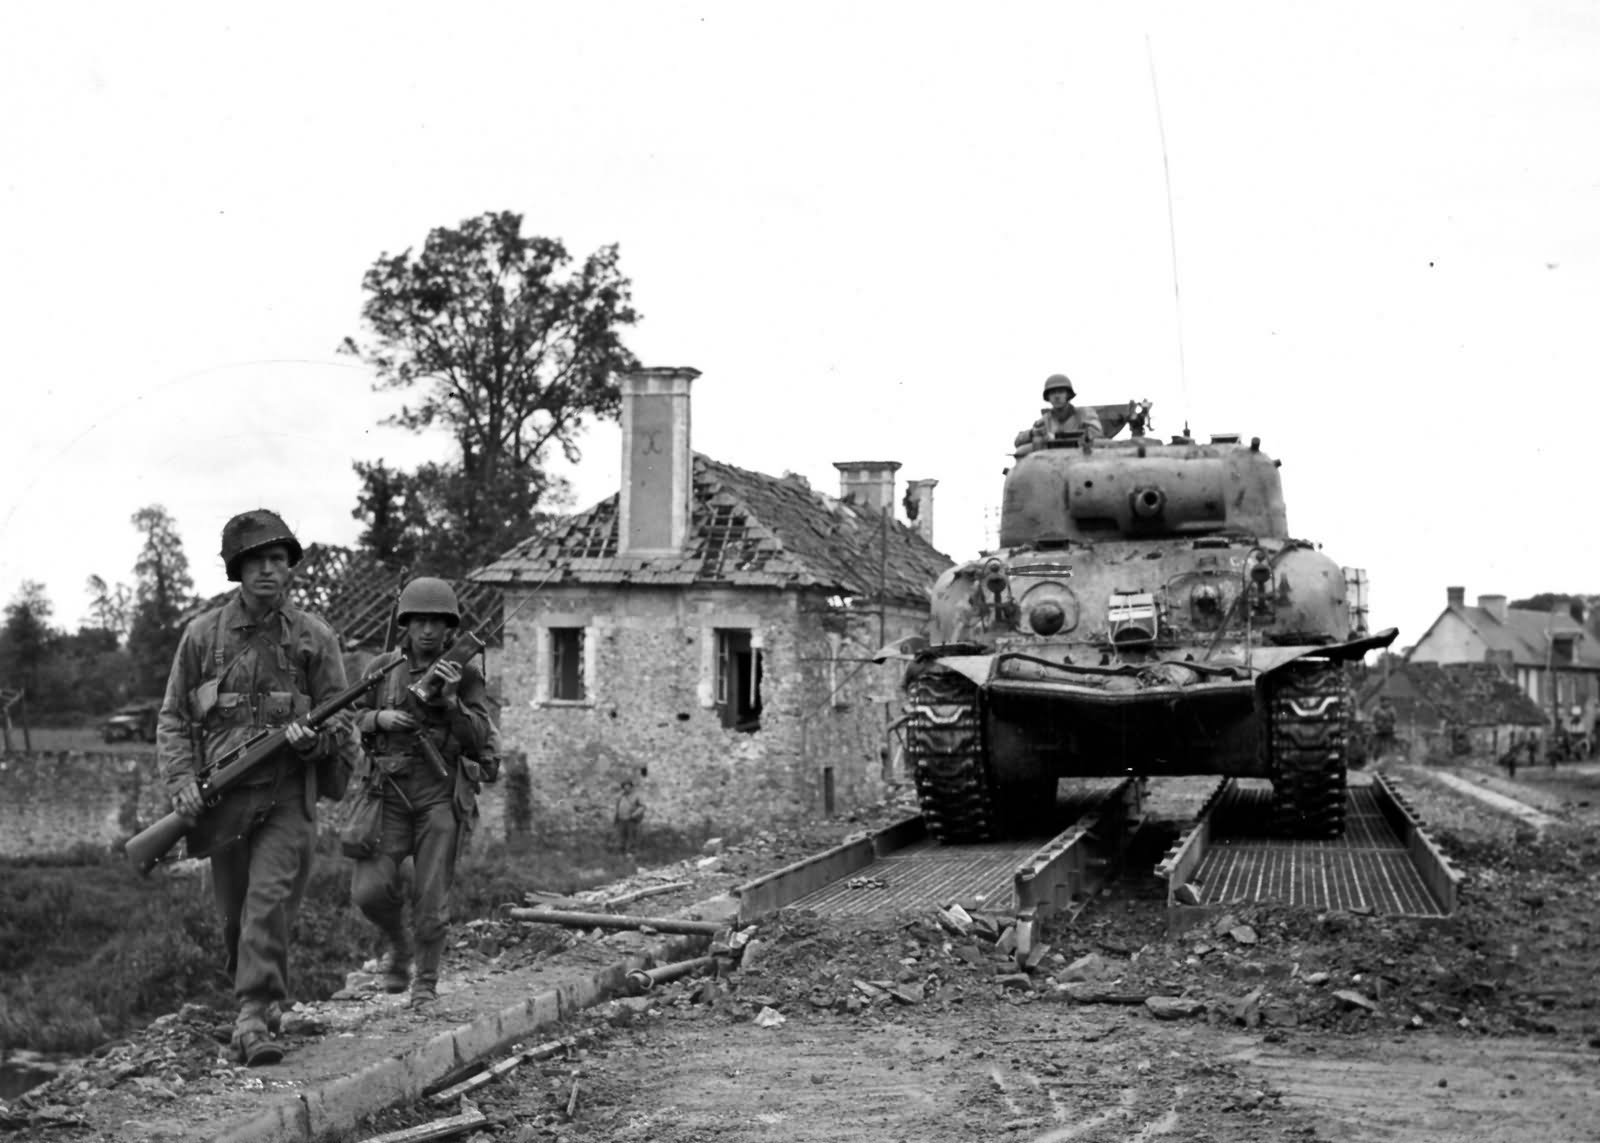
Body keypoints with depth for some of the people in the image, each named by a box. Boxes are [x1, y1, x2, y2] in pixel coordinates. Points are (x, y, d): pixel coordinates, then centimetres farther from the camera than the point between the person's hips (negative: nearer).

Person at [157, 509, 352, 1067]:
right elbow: (173, 718, 8)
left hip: (288, 797, -2)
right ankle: (261, 993, 34)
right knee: (234, 916, 12)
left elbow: (340, 723, 5)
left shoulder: (314, 637, 2)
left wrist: (312, 736, -18)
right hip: (222, 797, 2)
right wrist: (182, 781, -7)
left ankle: (254, 1019, -17)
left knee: (270, 904, -16)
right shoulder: (203, 634, 4)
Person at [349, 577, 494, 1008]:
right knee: (370, 889, -12)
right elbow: (356, 719, 18)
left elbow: (479, 740, -5)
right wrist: (380, 718, -4)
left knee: (431, 899, -3)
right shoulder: (385, 671, 7)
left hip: (440, 799, -1)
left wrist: (449, 699, -19)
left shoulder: (465, 676, 3)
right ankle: (398, 944, 18)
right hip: (388, 795, 1)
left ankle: (426, 983, 16)